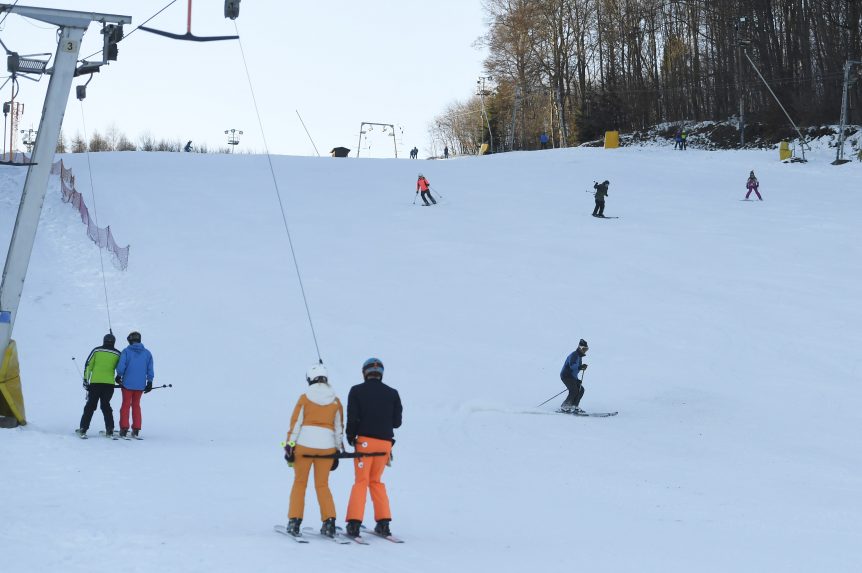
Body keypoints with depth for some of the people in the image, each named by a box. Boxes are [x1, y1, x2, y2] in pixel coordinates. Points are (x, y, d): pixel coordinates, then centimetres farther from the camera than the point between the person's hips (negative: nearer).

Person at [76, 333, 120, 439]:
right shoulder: (117, 354, 3)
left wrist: (86, 380, 6)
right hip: (109, 383, 1)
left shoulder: (96, 350, 3)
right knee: (106, 406, 13)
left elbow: (88, 365, 2)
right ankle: (109, 430, 5)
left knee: (90, 406, 6)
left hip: (95, 382, -1)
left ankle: (83, 429, 2)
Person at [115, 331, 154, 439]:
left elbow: (121, 366, -13)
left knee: (126, 405, 6)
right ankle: (136, 430, 12)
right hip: (140, 385, 3)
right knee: (136, 405, 14)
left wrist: (119, 376, 4)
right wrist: (150, 382, 11)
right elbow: (150, 370, 4)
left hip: (128, 383, -3)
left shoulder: (126, 351, -7)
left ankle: (124, 430, 0)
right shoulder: (147, 353, 4)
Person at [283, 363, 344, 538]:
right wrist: (338, 451, 14)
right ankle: (329, 522, 1)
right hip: (326, 447, 2)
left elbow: (295, 423, -4)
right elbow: (339, 428, 8)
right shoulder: (335, 401, 6)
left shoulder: (305, 398, -1)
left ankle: (294, 522, 4)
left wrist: (289, 446, -1)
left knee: (299, 483, 9)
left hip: (304, 445, -2)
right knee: (322, 485, 12)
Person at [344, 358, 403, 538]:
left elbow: (352, 418, -8)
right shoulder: (392, 393, 4)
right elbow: (397, 422, 6)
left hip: (365, 441, -3)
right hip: (385, 442, 3)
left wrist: (350, 436, 7)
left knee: (361, 481, 2)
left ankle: (354, 523, -10)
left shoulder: (357, 391, -3)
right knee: (376, 481, 16)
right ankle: (383, 522, 10)